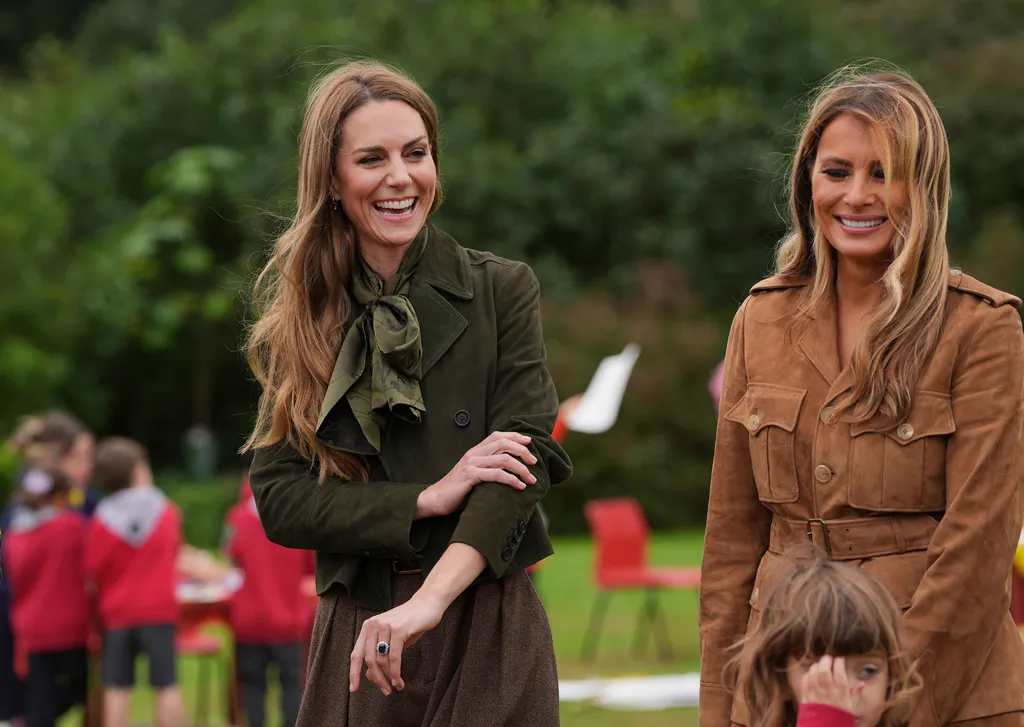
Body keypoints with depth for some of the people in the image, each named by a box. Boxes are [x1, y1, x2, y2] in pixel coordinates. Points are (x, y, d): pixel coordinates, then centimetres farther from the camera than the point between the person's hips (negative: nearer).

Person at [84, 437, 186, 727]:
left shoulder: (102, 520, -8)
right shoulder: (167, 511, -2)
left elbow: (91, 570, -7)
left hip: (116, 614, 0)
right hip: (159, 610, 0)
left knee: (117, 689, 2)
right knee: (167, 684, 3)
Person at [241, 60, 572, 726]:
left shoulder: (503, 291, 1)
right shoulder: (293, 313, 6)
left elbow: (527, 460, -9)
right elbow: (278, 500, -1)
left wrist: (430, 599, -22)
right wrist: (429, 498, -15)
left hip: (490, 633, -1)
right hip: (355, 633, 1)